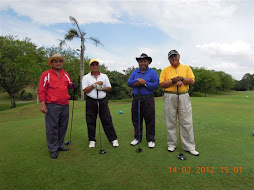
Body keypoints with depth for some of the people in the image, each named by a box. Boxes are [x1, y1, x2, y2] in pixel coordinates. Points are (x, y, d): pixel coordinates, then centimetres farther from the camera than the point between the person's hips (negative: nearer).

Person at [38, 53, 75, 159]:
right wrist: (42, 104, -12)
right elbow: (41, 90, -4)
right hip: (52, 105, -5)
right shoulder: (46, 74, 0)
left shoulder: (65, 74, 15)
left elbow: (69, 85, 24)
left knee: (63, 126, 11)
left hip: (65, 105, 6)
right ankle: (53, 149, 11)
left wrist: (71, 85, -1)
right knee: (52, 127, 0)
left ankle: (60, 145, 26)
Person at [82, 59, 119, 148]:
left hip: (102, 101, 1)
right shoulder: (86, 77, 4)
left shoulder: (104, 76, 10)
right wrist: (95, 84, -12)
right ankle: (92, 140, 21)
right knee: (91, 121, 5)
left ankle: (113, 139, 11)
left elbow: (109, 88, 6)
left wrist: (101, 88, -11)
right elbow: (85, 90, -7)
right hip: (91, 101, -1)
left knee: (107, 120, 2)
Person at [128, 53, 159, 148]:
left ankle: (150, 139, 15)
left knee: (149, 120, 2)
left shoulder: (153, 72, 3)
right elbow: (129, 82, 0)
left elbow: (155, 85, -10)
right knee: (136, 120, 10)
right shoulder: (135, 72, 14)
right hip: (136, 99, 4)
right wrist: (138, 80, -13)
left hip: (148, 99, -3)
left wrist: (145, 83, -15)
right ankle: (137, 138, 25)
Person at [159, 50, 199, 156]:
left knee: (187, 122, 1)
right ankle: (172, 144, 20)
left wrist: (181, 78, -13)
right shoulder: (165, 70, 10)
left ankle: (189, 146, 12)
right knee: (170, 122, 5)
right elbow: (162, 84, -3)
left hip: (184, 96, 0)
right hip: (169, 97, 0)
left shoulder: (186, 68, 12)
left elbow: (192, 81, 1)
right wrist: (174, 81, -13)